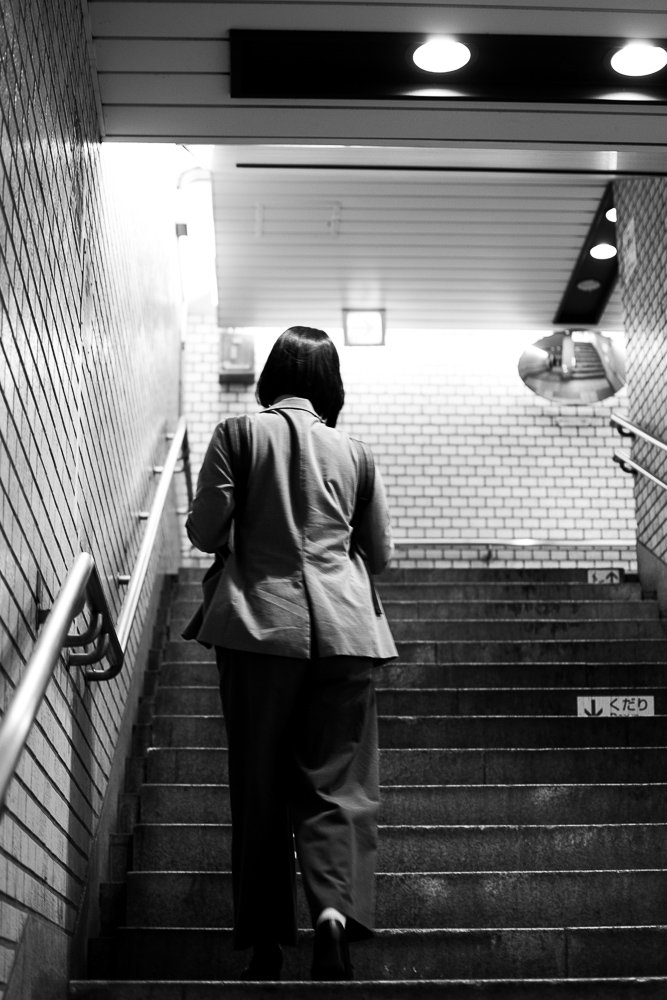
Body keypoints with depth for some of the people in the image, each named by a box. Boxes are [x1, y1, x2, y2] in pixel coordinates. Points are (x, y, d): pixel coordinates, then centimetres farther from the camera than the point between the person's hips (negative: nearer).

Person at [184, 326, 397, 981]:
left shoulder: (239, 433, 0)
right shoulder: (351, 450, 9)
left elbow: (205, 532, -2)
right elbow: (379, 554, 15)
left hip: (261, 625, -1)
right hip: (343, 630, 2)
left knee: (259, 785, 8)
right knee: (335, 782, 5)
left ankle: (266, 943, 13)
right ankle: (335, 908, -17)